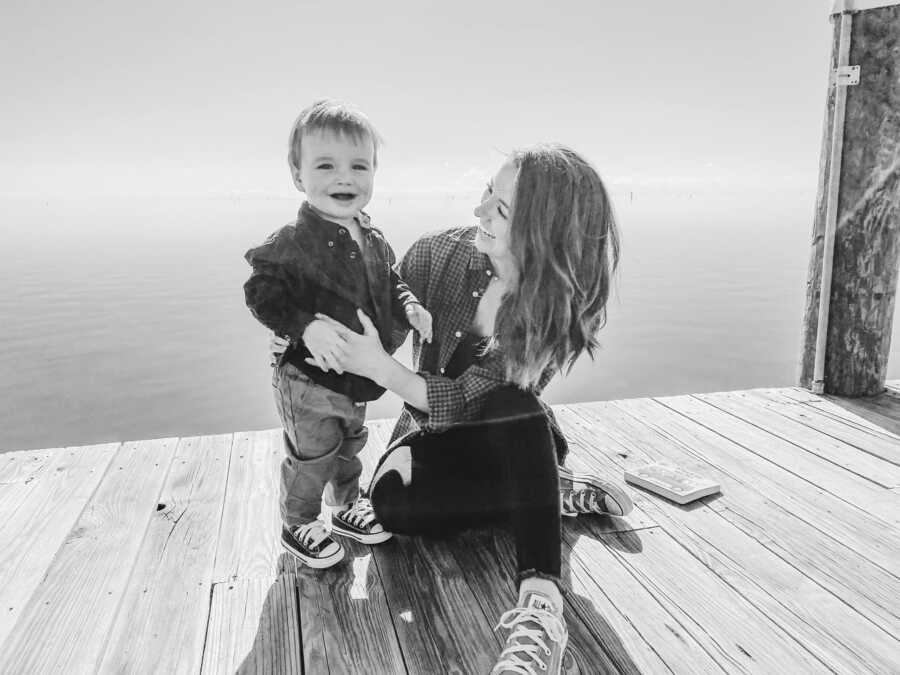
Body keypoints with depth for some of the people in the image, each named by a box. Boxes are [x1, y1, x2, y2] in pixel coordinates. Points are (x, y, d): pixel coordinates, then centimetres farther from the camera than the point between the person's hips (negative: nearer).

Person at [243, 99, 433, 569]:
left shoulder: (374, 241, 0)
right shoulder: (292, 243, -22)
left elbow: (390, 285, 13)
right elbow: (262, 293, -21)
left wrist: (409, 308, -6)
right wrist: (308, 326, -34)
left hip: (357, 376, 7)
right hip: (308, 382, -7)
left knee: (350, 447, 25)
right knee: (310, 460, 10)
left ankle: (346, 508, 49)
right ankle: (296, 526, 35)